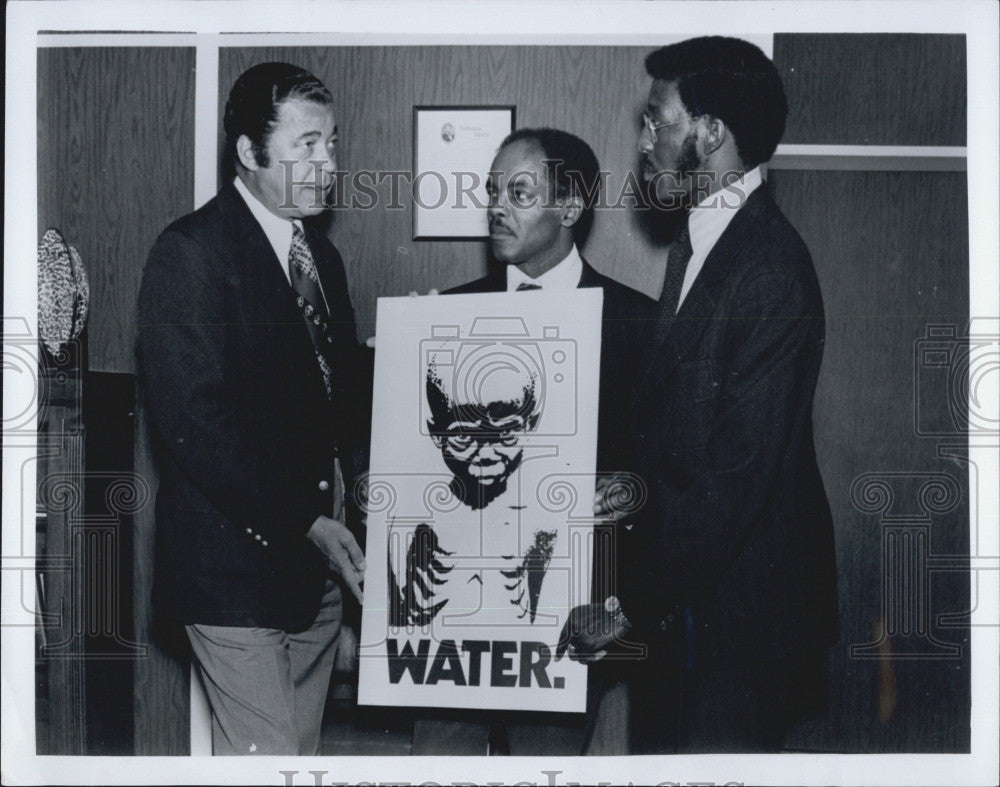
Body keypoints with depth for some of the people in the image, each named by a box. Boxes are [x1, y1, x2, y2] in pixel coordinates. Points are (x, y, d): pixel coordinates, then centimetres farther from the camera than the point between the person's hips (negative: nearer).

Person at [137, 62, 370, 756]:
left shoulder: (321, 254, 14)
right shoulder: (189, 254, -13)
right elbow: (193, 422, -19)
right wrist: (303, 523, -21)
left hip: (317, 554, 8)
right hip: (237, 562, -8)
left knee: (303, 747, 15)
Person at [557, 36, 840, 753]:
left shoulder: (771, 271, -21)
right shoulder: (696, 247, 10)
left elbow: (738, 472, -24)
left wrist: (631, 609, -19)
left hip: (734, 610, -9)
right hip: (679, 595, 9)